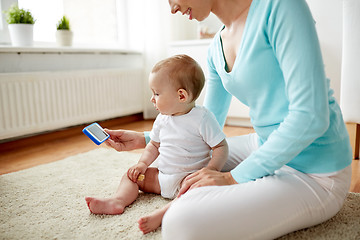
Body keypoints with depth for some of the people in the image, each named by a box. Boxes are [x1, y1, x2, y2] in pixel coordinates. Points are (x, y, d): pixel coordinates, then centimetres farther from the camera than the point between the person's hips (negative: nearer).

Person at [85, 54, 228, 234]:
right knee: (132, 174, 3)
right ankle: (118, 200, -17)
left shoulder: (202, 118, -15)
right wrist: (143, 163, 0)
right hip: (162, 176, 7)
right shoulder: (162, 119, 4)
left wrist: (211, 170, -29)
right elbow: (154, 145, 16)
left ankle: (161, 214, -49)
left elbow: (221, 147, -14)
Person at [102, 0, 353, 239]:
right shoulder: (217, 48, 7)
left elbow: (311, 116, -23)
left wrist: (236, 177, -20)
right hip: (268, 148, 8)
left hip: (313, 174, -8)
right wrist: (145, 139, 11)